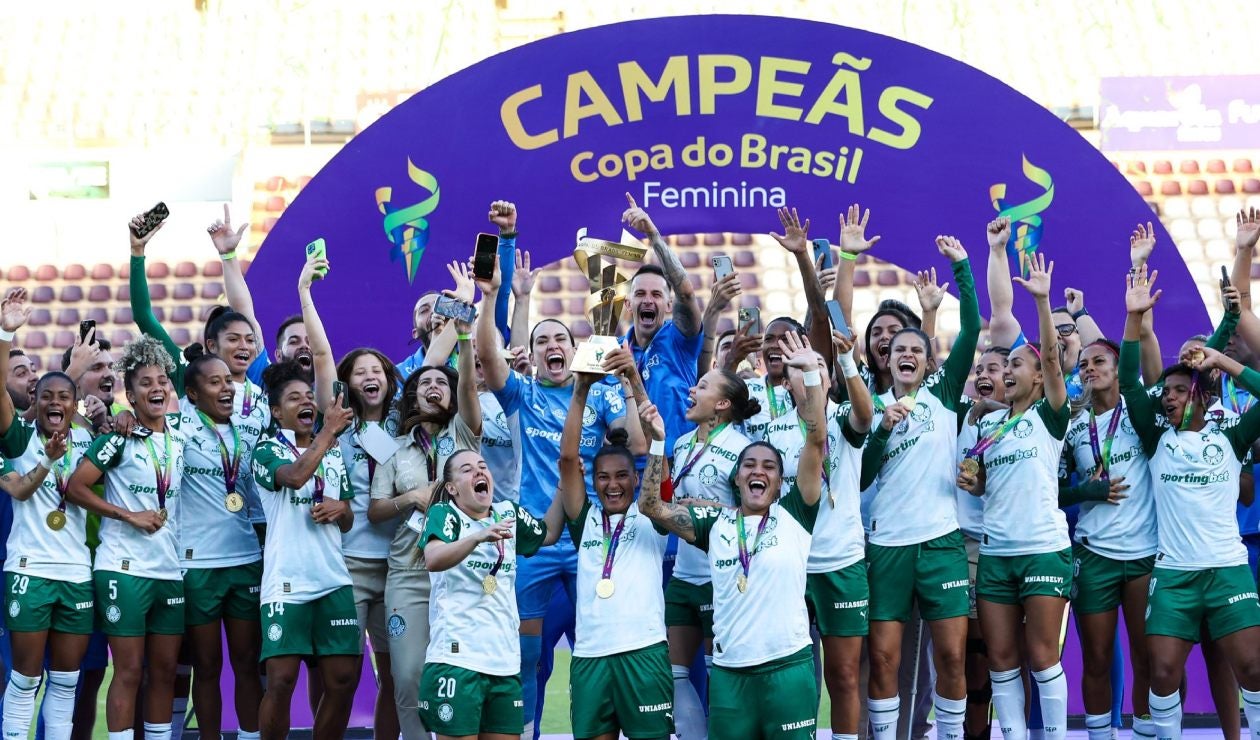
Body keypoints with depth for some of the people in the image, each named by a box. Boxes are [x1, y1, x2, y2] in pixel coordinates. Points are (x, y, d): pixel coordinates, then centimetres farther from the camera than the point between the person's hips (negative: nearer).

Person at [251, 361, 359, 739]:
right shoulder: (268, 449, 1)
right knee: (281, 681, -8)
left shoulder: (335, 453, 16)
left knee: (343, 679, 3)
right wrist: (328, 431, -22)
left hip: (333, 580, 5)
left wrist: (340, 510, -2)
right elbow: (295, 476, -23)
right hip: (286, 582, -5)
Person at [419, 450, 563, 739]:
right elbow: (433, 560, -23)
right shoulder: (444, 513, -4)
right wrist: (479, 536, -39)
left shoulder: (509, 512, 12)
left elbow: (548, 534, 29)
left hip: (505, 661, 5)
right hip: (457, 658, -5)